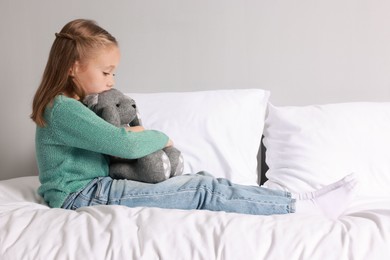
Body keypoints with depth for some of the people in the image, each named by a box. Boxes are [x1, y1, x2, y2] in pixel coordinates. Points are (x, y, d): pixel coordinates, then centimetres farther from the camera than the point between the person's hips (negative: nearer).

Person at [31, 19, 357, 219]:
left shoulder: (76, 106, 16)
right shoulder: (62, 109, -17)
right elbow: (124, 144, -25)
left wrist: (137, 133, 1)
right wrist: (160, 138, -5)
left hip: (98, 189, 10)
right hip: (84, 196, -10)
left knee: (202, 181, -5)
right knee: (203, 191, -17)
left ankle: (303, 200, -9)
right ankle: (307, 207, -13)